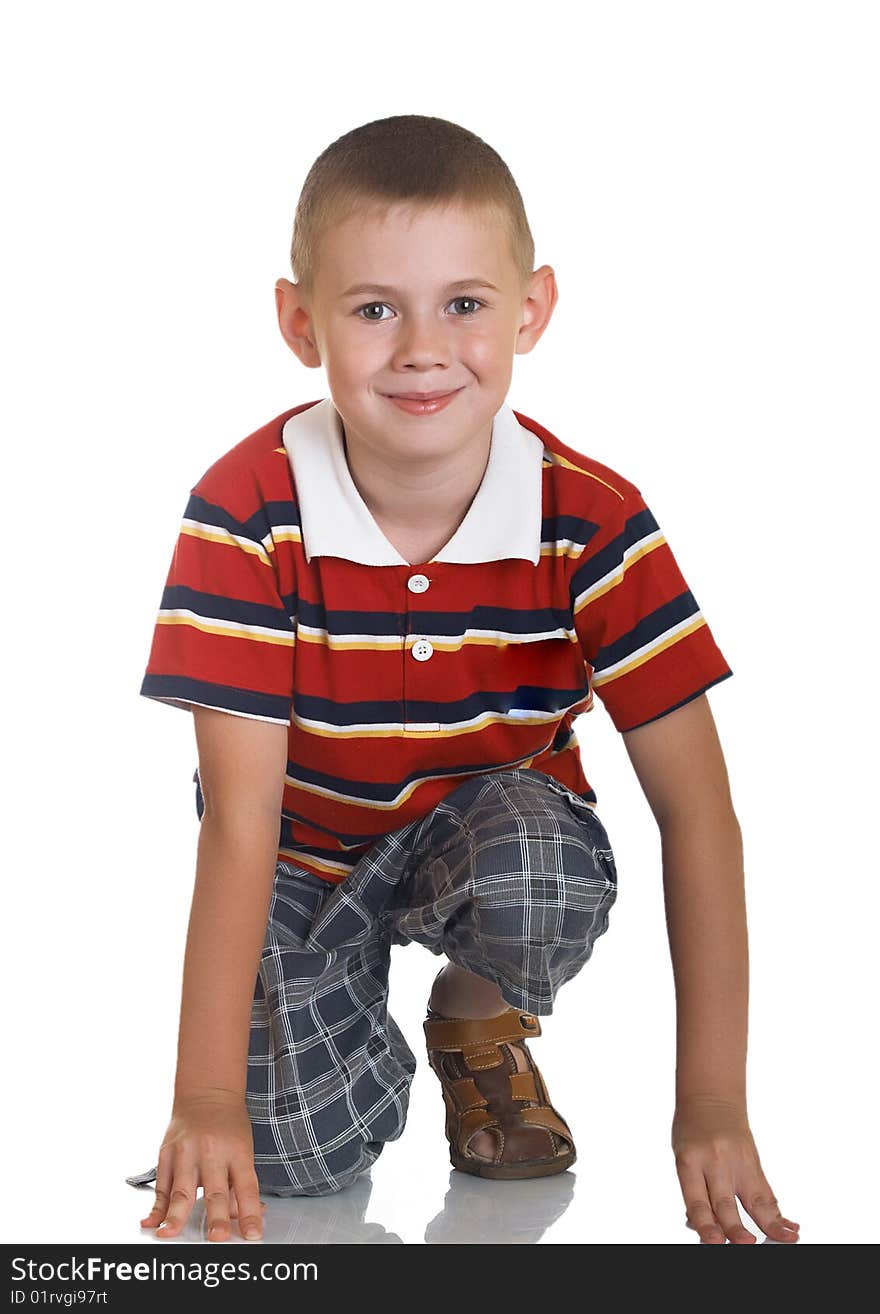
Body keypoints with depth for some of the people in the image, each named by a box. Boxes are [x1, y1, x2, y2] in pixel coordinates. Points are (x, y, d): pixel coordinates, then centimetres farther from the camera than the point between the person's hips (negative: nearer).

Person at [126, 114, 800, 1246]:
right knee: (303, 1145, -21)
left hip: (494, 821, 1)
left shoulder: (593, 520, -21)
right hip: (306, 851, 0)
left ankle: (479, 1023, 1)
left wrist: (712, 1102, -24)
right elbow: (240, 814, -26)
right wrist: (207, 1100, -34)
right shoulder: (246, 514, -24)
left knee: (542, 875, -35)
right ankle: (343, 990, 15)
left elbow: (696, 813, -19)